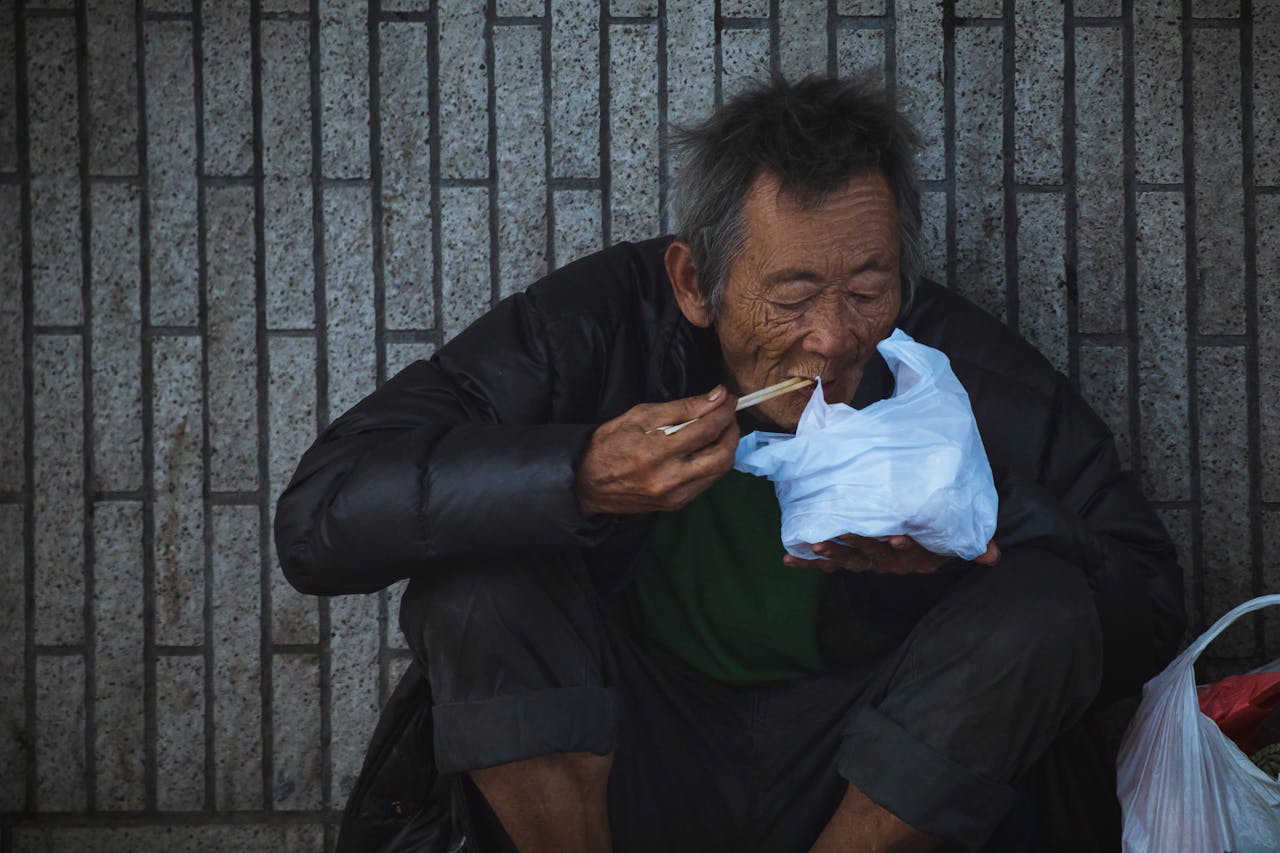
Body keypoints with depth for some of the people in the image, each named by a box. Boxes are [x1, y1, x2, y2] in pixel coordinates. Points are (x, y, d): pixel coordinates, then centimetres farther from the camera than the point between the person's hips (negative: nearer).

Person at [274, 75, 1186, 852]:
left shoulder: (964, 364, -12)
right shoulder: (603, 322, -15)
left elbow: (1150, 613, -7)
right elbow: (320, 519, -22)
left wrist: (987, 525, -28)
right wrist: (580, 478, -36)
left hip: (863, 774, 1)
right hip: (628, 760, -1)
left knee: (1043, 606, -24)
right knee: (478, 569, -26)